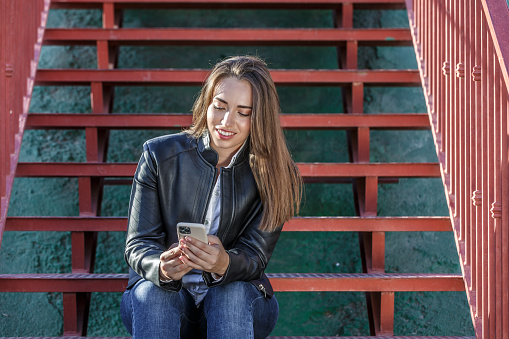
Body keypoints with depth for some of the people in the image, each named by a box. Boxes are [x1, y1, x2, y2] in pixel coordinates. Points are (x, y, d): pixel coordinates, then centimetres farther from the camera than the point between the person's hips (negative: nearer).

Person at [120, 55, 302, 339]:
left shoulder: (275, 176, -5)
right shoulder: (160, 155, -5)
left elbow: (255, 257, -11)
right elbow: (138, 244, -8)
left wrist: (224, 264, -37)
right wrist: (162, 269, -33)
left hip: (239, 304, 0)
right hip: (160, 303, 0)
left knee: (232, 293, -32)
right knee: (152, 290, -32)